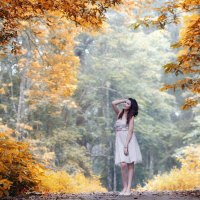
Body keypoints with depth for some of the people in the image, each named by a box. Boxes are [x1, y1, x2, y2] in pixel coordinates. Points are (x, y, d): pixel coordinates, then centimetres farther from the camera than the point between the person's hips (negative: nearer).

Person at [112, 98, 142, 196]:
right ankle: (125, 187, -3)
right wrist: (125, 99, 7)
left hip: (129, 141, -3)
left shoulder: (131, 117, -1)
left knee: (130, 165, -3)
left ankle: (129, 188, -3)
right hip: (119, 140, 3)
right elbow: (113, 103, 0)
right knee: (123, 164, -10)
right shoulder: (119, 113, 14)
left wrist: (126, 145, -18)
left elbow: (130, 131, -9)